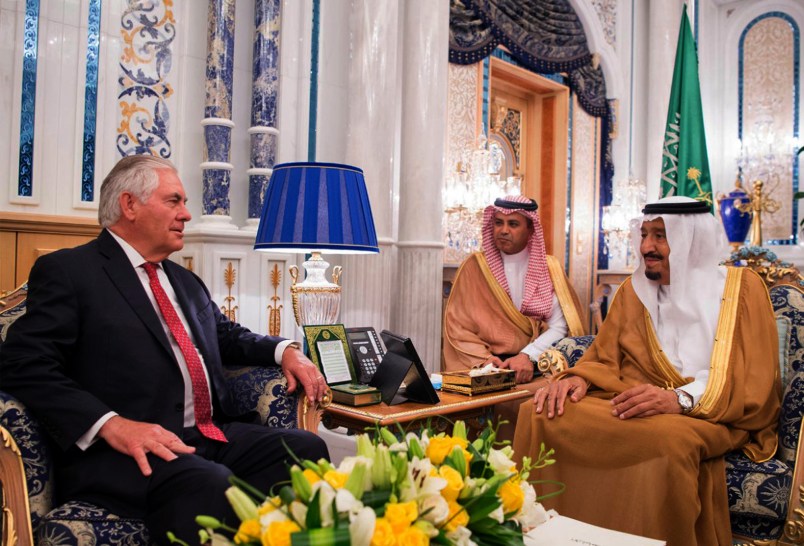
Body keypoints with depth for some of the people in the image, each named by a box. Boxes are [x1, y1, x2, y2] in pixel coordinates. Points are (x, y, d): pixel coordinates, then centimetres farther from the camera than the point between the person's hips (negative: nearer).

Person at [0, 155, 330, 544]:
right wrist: (111, 424, -23)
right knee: (212, 486, -36)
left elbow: (227, 336, 33)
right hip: (130, 452, -7)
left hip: (214, 435, 7)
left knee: (306, 449, -17)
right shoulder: (66, 271, 1)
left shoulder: (185, 280, 24)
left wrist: (285, 350, 11)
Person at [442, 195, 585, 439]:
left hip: (538, 364, 2)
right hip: (488, 371, -1)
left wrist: (528, 356, -17)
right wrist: (485, 359, -16)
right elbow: (457, 327, 1)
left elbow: (559, 326, 0)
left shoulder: (549, 267, 9)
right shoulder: (474, 267, 6)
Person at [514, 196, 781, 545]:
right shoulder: (633, 290, 16)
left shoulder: (741, 287, 4)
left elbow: (755, 384, -6)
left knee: (669, 439, -40)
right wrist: (578, 378, -13)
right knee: (541, 415, -23)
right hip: (631, 406, 4)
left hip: (712, 416, -3)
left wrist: (681, 399, -25)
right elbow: (605, 358, 12)